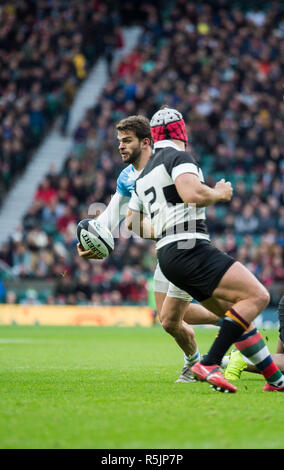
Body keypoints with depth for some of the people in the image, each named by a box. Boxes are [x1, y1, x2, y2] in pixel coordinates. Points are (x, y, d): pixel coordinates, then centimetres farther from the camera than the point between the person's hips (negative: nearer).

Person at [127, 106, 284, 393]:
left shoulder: (144, 174, 23)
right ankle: (209, 365, -25)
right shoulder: (178, 156, -3)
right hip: (191, 249, -10)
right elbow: (193, 194, -21)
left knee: (238, 315, 12)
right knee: (257, 296, -16)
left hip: (167, 256, 10)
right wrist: (219, 194, -1)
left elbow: (132, 221, 27)